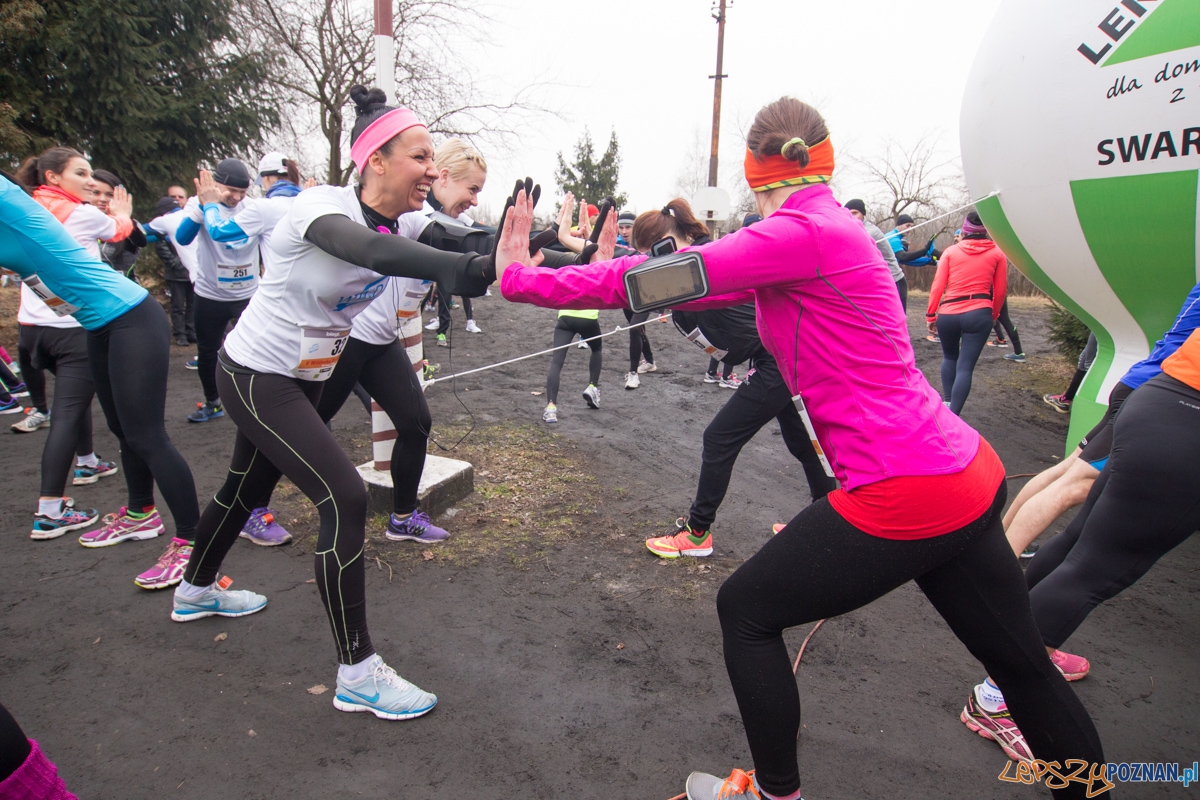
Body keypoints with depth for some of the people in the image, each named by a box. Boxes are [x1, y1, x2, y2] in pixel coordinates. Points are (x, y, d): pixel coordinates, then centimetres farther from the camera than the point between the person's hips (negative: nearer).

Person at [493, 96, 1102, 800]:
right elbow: (707, 289, 17)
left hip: (904, 496, -9)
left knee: (746, 610, 9)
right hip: (967, 475, 9)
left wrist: (523, 278, -9)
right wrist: (612, 272, 22)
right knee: (1025, 668, 22)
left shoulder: (803, 230, -14)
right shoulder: (832, 229, 13)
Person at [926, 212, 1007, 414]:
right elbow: (1000, 290, 8)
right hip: (979, 314, -1)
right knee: (965, 367, -2)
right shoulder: (997, 253, 7)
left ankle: (946, 402, 15)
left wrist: (931, 315, 6)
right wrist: (993, 315, 21)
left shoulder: (951, 251, 6)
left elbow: (937, 286, 0)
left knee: (949, 358, 25)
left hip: (947, 314, 1)